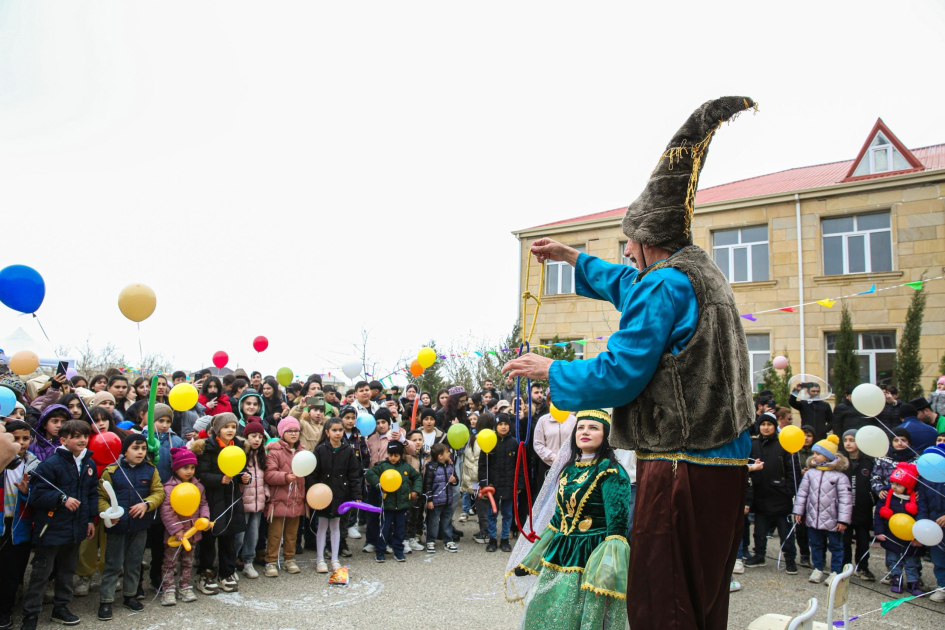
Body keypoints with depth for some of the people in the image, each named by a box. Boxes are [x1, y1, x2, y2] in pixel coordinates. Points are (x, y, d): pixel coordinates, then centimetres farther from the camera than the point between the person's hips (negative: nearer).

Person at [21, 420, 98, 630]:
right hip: (51, 528, -6)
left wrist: (91, 519, 9)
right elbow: (36, 494, -17)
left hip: (75, 529, 6)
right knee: (41, 573, 3)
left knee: (67, 571, 18)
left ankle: (61, 608, 32)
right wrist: (62, 499, -26)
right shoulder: (51, 463, -16)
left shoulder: (89, 463, 4)